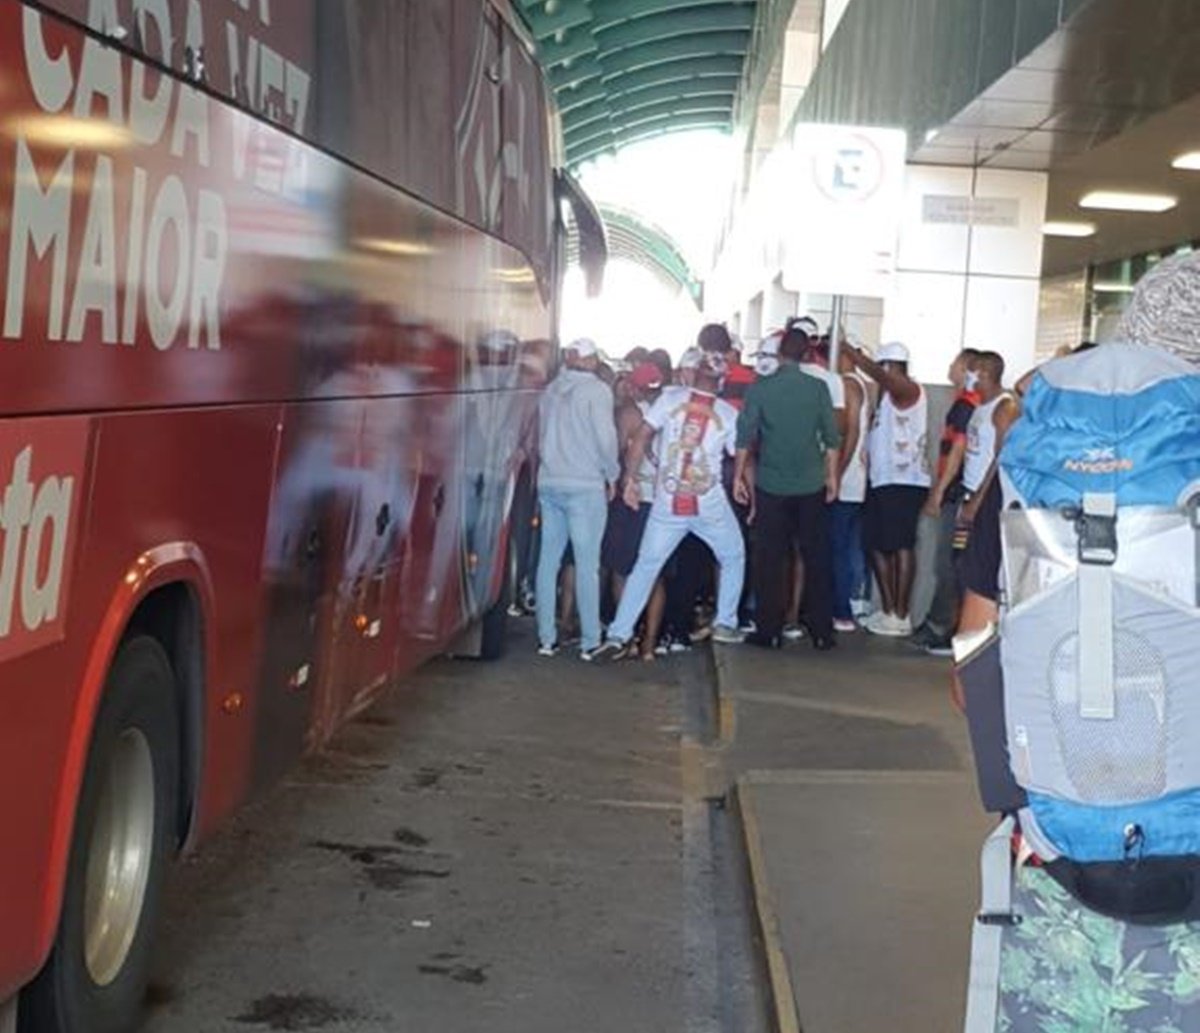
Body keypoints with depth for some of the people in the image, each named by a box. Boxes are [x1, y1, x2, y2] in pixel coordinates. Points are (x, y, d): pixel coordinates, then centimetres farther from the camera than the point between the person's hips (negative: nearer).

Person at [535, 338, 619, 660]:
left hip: (549, 483, 5)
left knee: (548, 560, 8)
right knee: (587, 564, -2)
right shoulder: (597, 389, -6)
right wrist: (611, 475, 2)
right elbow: (606, 437, -11)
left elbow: (543, 433, 11)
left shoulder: (552, 389, 10)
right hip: (585, 486, -5)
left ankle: (546, 637, 10)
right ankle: (590, 641, 1)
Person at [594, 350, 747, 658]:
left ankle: (618, 635, 4)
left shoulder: (670, 398, -3)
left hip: (667, 504, 1)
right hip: (710, 505, -1)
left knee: (645, 566, 8)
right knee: (733, 559, 23)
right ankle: (725, 623, 20)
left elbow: (641, 438, -7)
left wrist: (630, 478, 0)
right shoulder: (728, 413, -2)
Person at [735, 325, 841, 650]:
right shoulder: (818, 388, -1)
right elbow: (831, 437, 0)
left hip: (771, 487, -1)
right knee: (817, 561, 8)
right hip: (811, 486, 1)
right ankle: (822, 632, 9)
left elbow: (745, 435, -4)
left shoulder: (760, 388, -4)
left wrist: (739, 474, 4)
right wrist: (832, 475, 10)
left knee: (769, 562, 6)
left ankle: (770, 631, 8)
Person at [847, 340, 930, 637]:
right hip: (882, 480, 10)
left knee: (901, 546, -7)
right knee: (878, 545, 10)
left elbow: (874, 372, -23)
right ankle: (888, 611, 17)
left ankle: (901, 616, -5)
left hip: (904, 481, -10)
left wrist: (845, 347, -19)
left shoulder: (909, 390, -7)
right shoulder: (888, 395, 20)